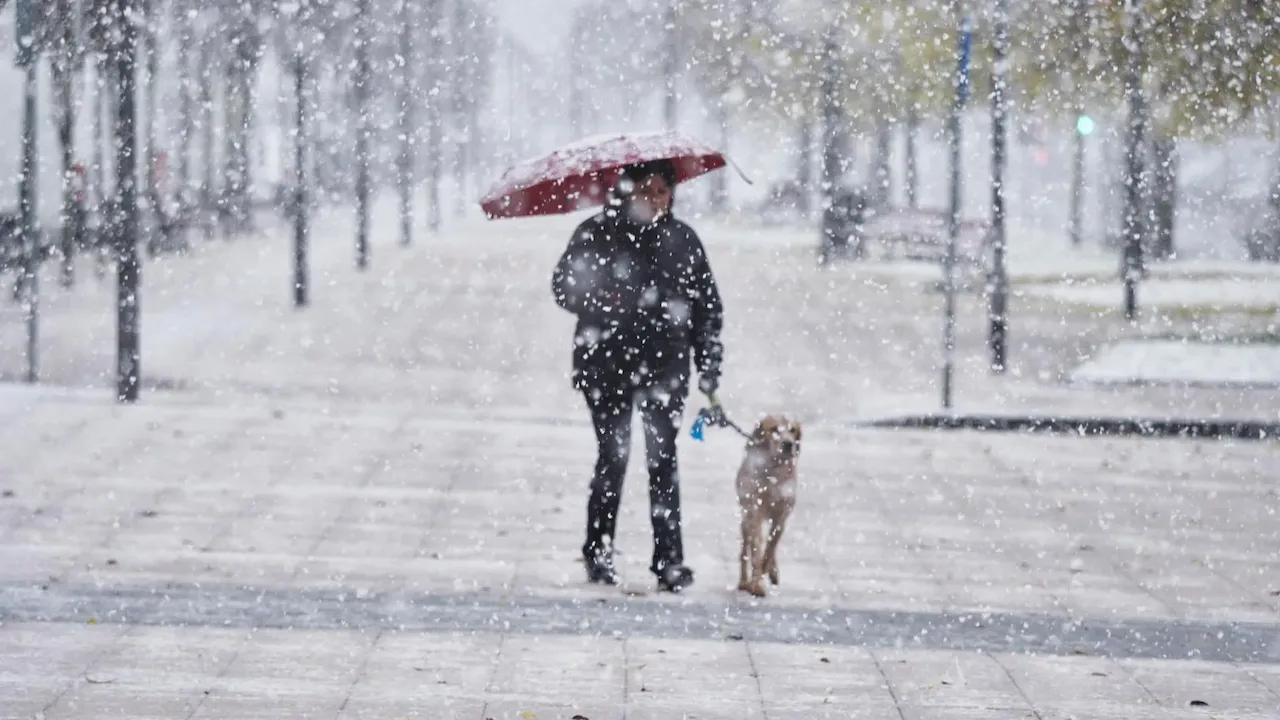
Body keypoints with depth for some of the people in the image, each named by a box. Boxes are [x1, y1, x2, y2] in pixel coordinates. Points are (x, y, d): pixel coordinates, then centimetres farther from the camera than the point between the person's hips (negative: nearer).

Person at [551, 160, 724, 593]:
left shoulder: (683, 240, 9)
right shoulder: (596, 235, 3)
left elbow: (708, 307, 13)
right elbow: (563, 287, 4)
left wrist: (709, 367, 7)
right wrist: (596, 301, -17)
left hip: (664, 365, 2)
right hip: (607, 365, -1)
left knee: (663, 459, -4)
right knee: (613, 455, -4)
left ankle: (669, 559, -2)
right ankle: (598, 553, 8)